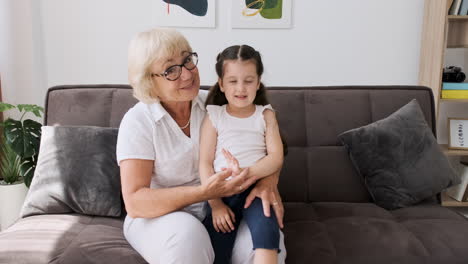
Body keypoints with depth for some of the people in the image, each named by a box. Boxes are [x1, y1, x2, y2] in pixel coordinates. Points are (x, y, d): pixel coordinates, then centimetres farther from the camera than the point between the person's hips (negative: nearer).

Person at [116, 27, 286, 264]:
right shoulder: (138, 122, -13)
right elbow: (134, 202, -19)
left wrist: (268, 180, -21)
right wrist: (203, 192, -30)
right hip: (159, 215, -2)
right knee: (186, 233, -36)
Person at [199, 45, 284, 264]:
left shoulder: (265, 115, 7)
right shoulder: (214, 116, 4)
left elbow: (276, 158, -2)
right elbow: (205, 163, 0)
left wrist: (246, 173, -20)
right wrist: (215, 203, -10)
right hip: (223, 192, 0)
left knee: (265, 227, -28)